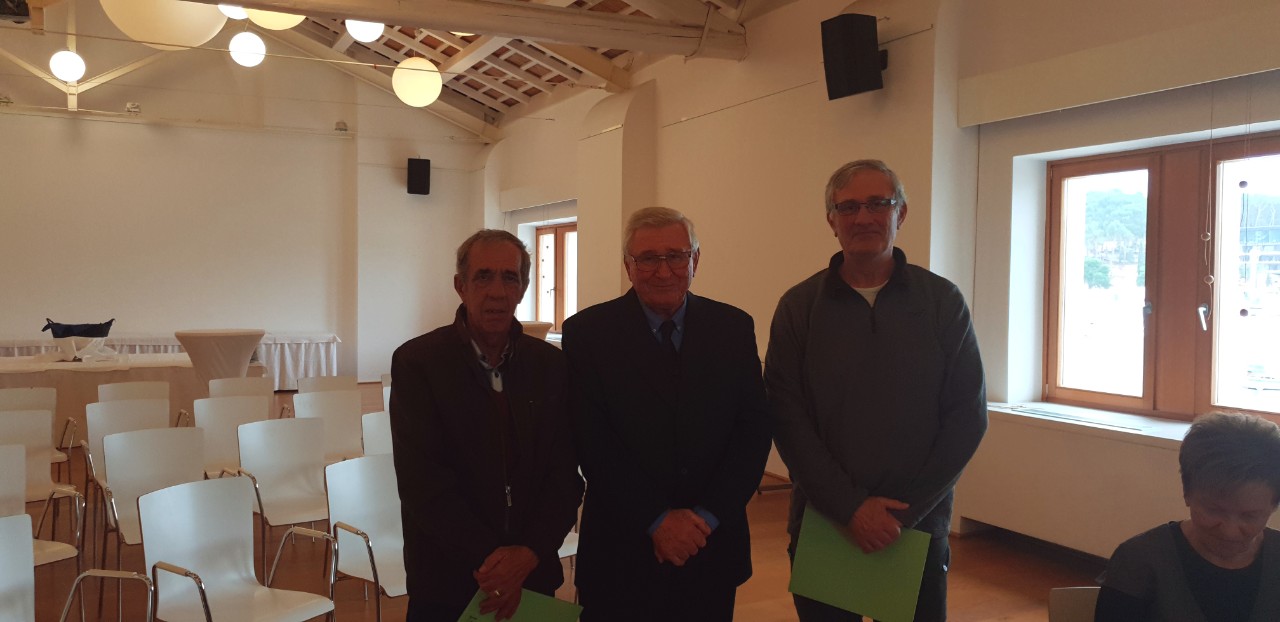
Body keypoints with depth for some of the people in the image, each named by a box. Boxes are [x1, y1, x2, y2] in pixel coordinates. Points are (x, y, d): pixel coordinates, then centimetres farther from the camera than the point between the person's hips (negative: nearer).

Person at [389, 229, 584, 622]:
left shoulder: (551, 365, 0)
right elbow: (422, 483, -14)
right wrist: (488, 560, -17)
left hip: (533, 575, 3)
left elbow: (565, 475, -1)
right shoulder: (416, 361, -9)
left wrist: (529, 554, -14)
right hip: (445, 581, -2)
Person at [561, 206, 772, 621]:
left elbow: (753, 429, -1)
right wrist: (656, 520, -14)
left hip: (713, 547, 2)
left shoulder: (734, 328, 2)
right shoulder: (587, 333, -5)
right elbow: (593, 442, -9)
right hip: (621, 552, -2)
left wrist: (708, 516, -10)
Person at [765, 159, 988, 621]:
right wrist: (849, 507, -13)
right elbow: (787, 415, -6)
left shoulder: (943, 302, -1)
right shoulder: (799, 306, -1)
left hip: (918, 528, 0)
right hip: (822, 524, 0)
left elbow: (967, 416, -3)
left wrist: (907, 511, -9)